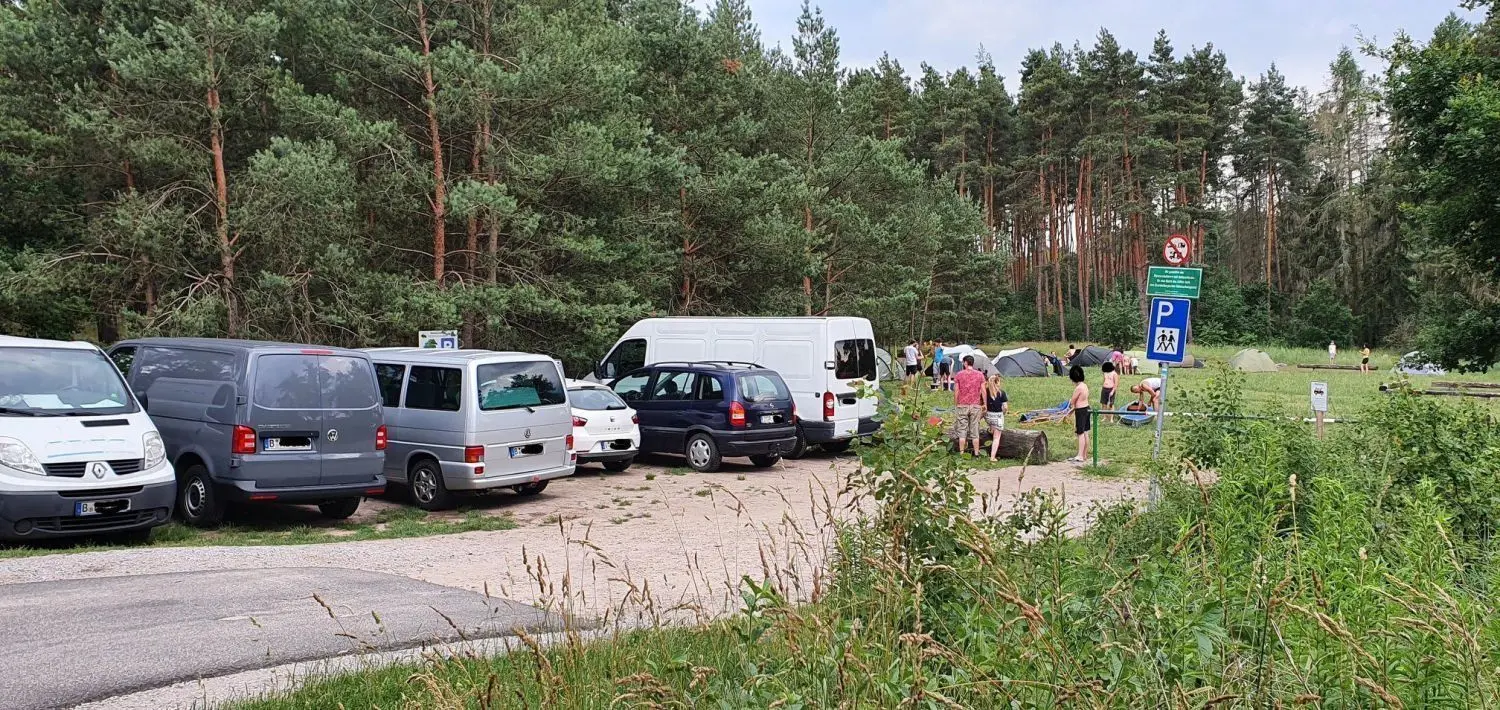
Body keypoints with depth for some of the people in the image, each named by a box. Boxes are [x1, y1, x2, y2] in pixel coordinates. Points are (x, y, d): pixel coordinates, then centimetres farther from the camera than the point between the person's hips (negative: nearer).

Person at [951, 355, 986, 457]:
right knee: (975, 431, 7)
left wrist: (955, 405, 5)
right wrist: (984, 404, 7)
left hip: (962, 406, -1)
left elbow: (956, 391, -3)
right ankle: (976, 453, 10)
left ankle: (961, 452, 5)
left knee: (962, 430, 5)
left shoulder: (959, 375, -3)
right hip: (976, 406, 1)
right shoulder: (979, 375, 0)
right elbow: (983, 391, -1)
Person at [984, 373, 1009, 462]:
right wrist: (1003, 412, 9)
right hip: (998, 416, -3)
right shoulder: (1001, 392, -10)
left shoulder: (986, 391, -3)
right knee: (996, 438, 5)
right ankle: (992, 457, 4)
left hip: (988, 415, 3)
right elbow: (1005, 407, -11)